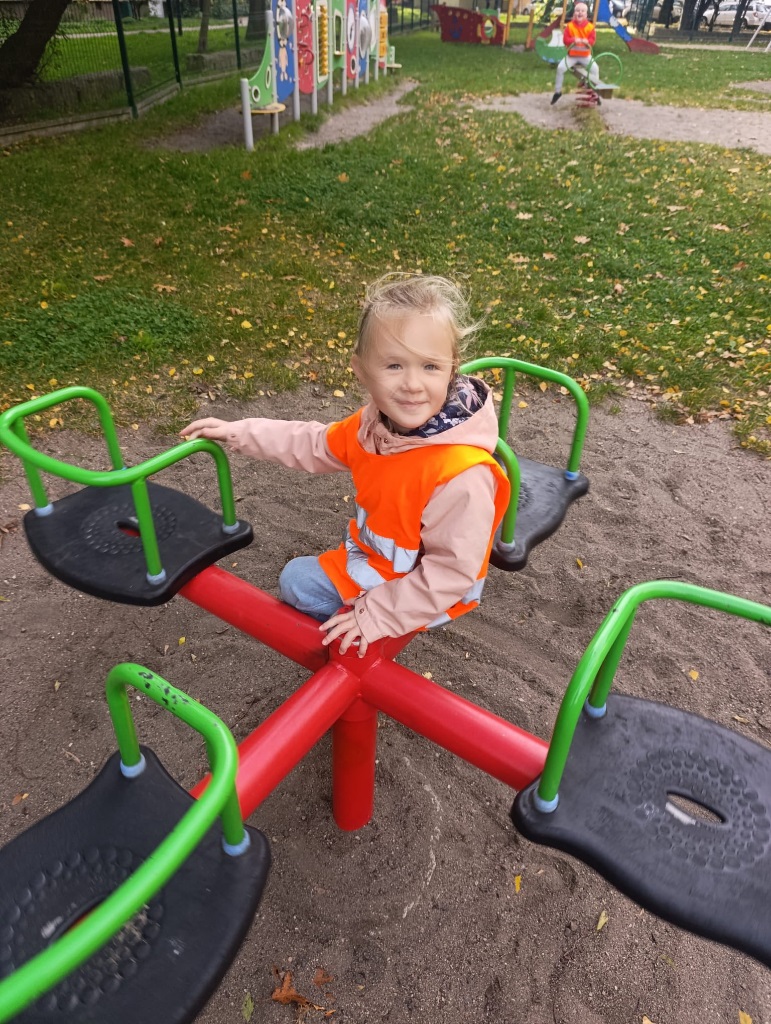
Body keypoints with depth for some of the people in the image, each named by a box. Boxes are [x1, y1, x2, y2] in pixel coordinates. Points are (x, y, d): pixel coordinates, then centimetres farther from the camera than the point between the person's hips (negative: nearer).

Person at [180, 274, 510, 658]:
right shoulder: (374, 424, -13)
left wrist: (375, 615, -24)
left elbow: (453, 569, -29)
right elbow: (316, 444, 6)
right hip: (369, 558, 7)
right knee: (296, 578, 18)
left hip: (424, 595, -7)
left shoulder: (463, 473, -38)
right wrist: (238, 433, 4)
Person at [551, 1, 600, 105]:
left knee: (595, 69, -18)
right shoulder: (570, 26, -6)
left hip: (585, 55, 0)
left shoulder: (590, 26, -4)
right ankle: (558, 91, -3)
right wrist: (574, 40, -29)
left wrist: (586, 41, -29)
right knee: (560, 68, -21)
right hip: (571, 55, 0)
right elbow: (565, 39, -10)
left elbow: (593, 40, -6)